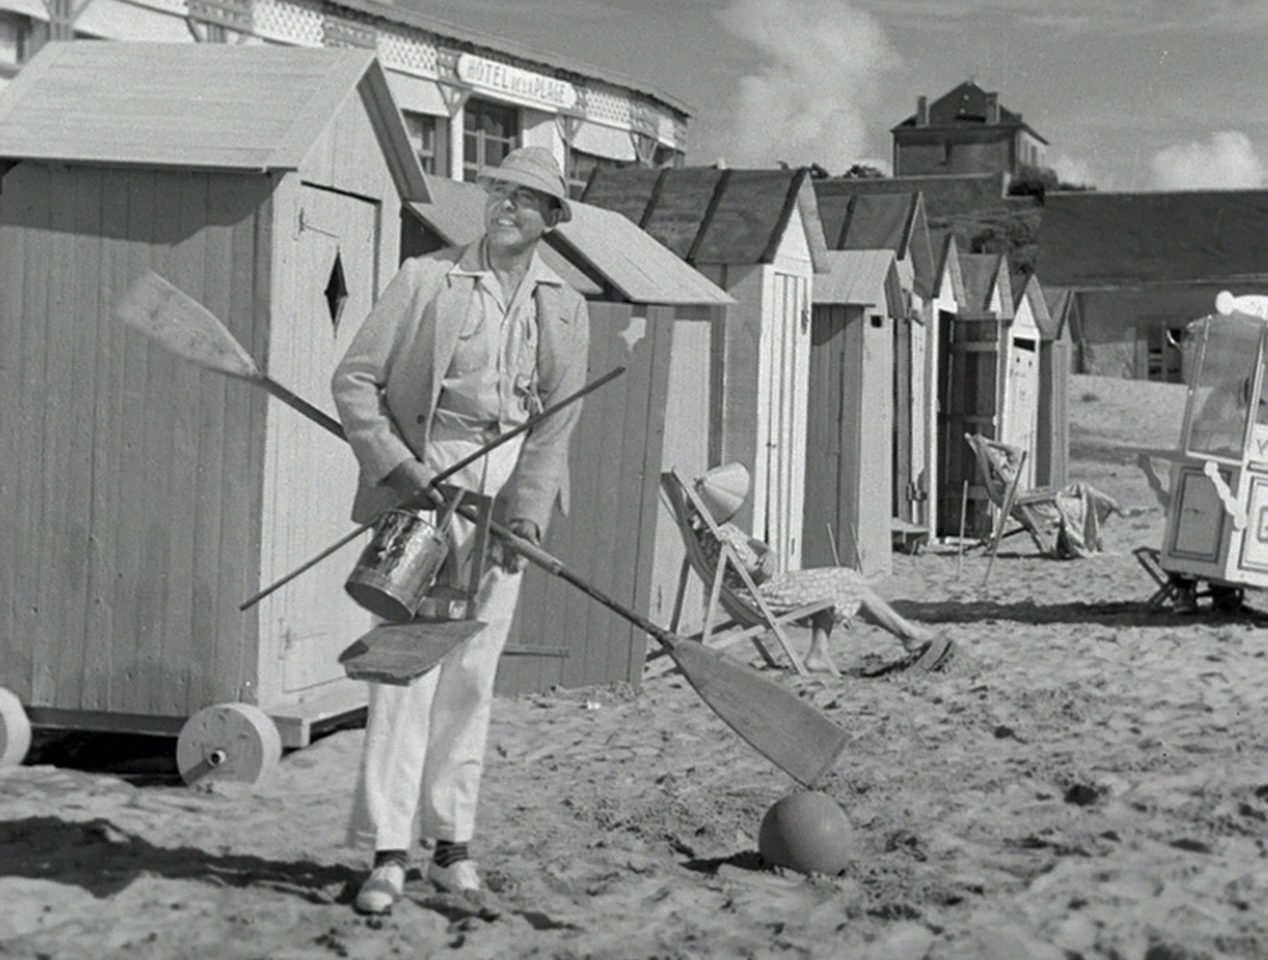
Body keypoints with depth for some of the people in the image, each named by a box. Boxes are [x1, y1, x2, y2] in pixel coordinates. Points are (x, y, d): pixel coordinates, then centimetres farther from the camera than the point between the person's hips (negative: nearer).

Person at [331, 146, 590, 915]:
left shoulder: (565, 310, 10)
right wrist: (394, 466, -12)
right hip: (423, 481, -3)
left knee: (472, 671, 6)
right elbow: (356, 379, -1)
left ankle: (452, 841, 15)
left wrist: (526, 513, -11)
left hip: (506, 489, 3)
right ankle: (389, 853, -5)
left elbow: (556, 424, 2)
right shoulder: (427, 279, 2)